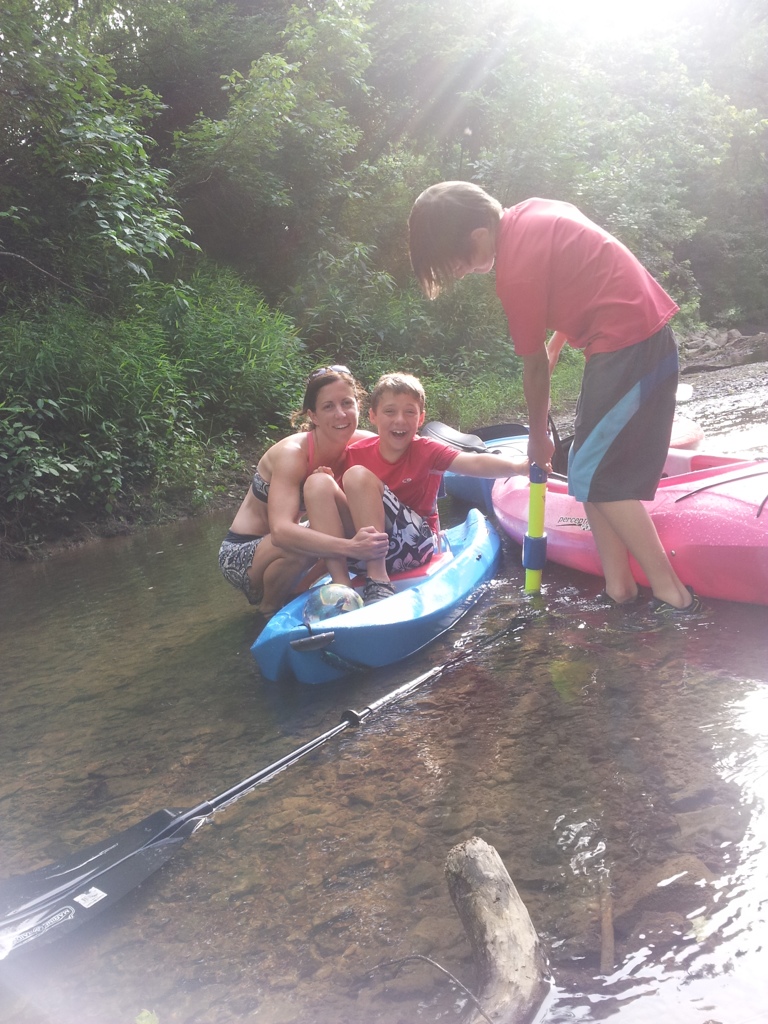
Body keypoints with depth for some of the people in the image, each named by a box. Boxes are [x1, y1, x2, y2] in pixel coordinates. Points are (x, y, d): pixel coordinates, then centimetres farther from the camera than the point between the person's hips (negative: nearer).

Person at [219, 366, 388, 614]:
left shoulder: (362, 444, -9)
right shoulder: (291, 454, -27)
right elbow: (281, 532, -39)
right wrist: (350, 547, -50)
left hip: (283, 549, 6)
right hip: (241, 554, -6)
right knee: (303, 546, -34)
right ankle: (269, 607, -4)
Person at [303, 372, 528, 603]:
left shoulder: (425, 451, -6)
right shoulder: (356, 454, 3)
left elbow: (476, 463, -23)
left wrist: (519, 465, -42)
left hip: (415, 544, -3)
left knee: (357, 475, -22)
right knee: (318, 483, -17)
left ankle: (379, 580, -27)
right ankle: (340, 585, -25)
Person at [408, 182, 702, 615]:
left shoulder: (516, 274, -18)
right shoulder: (533, 211, 7)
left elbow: (535, 366, -7)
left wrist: (539, 437, 7)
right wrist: (555, 348, 16)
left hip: (625, 348, -9)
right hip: (650, 333, 9)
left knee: (598, 477, -5)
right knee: (590, 470, 10)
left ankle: (672, 594, -1)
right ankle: (619, 585, 14)